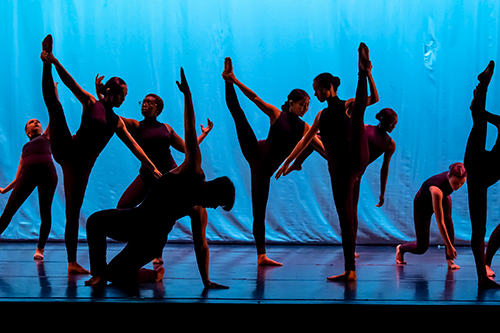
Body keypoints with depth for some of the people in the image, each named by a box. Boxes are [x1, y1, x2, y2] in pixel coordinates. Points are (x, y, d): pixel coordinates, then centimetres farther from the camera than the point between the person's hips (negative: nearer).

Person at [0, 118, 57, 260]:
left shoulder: (46, 136, 30)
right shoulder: (25, 148, 34)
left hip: (47, 169, -2)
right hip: (28, 172, 2)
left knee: (45, 211, -6)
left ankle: (40, 248, 3)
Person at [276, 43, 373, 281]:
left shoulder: (348, 106, 7)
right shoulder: (322, 115, 24)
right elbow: (305, 140, 31)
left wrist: (367, 75, -23)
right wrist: (288, 162, 34)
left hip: (355, 161, -5)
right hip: (337, 168, 5)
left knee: (358, 109, -24)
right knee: (346, 217, 3)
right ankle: (350, 270, 5)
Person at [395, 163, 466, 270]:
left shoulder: (454, 178, -30)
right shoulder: (437, 190, -47)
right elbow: (440, 222, -43)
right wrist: (449, 246, -40)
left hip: (442, 198, 5)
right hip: (423, 205, -5)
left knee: (448, 219, -28)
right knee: (422, 248, 1)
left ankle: (450, 260, -18)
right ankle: (401, 248, 35)